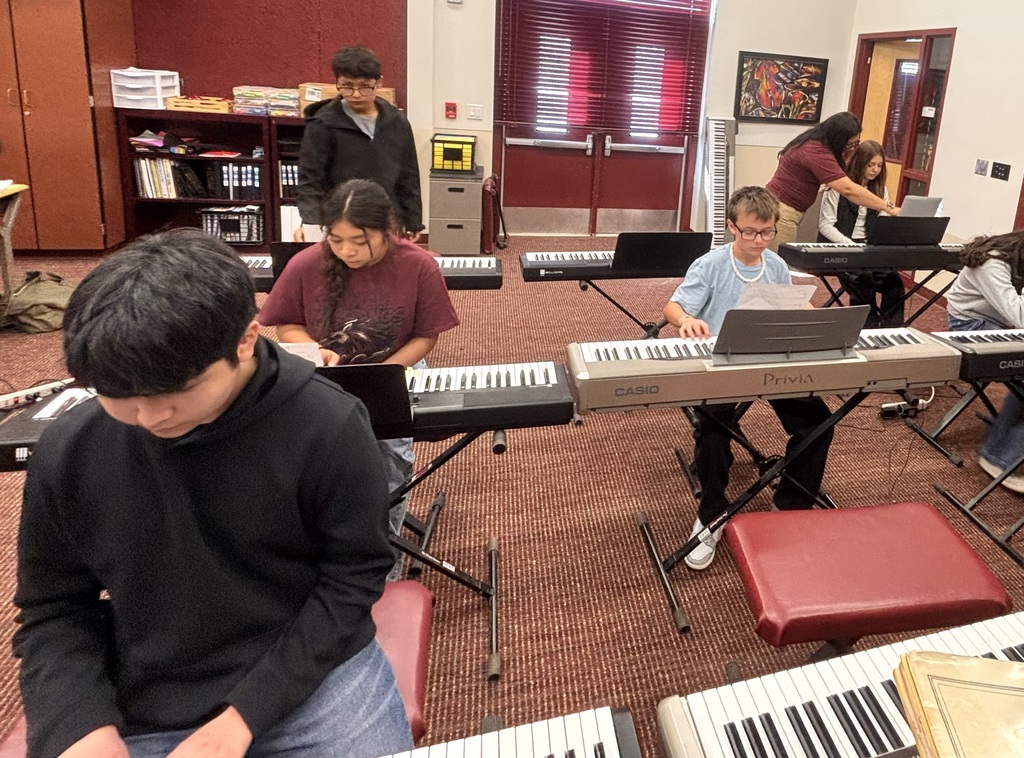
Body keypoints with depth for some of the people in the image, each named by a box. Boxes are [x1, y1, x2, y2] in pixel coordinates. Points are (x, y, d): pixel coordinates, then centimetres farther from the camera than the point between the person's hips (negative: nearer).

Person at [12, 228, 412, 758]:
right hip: (143, 713, 2)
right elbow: (54, 609, 2)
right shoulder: (70, 452, -10)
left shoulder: (328, 428, -19)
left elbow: (352, 578, -11)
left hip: (316, 674, -1)